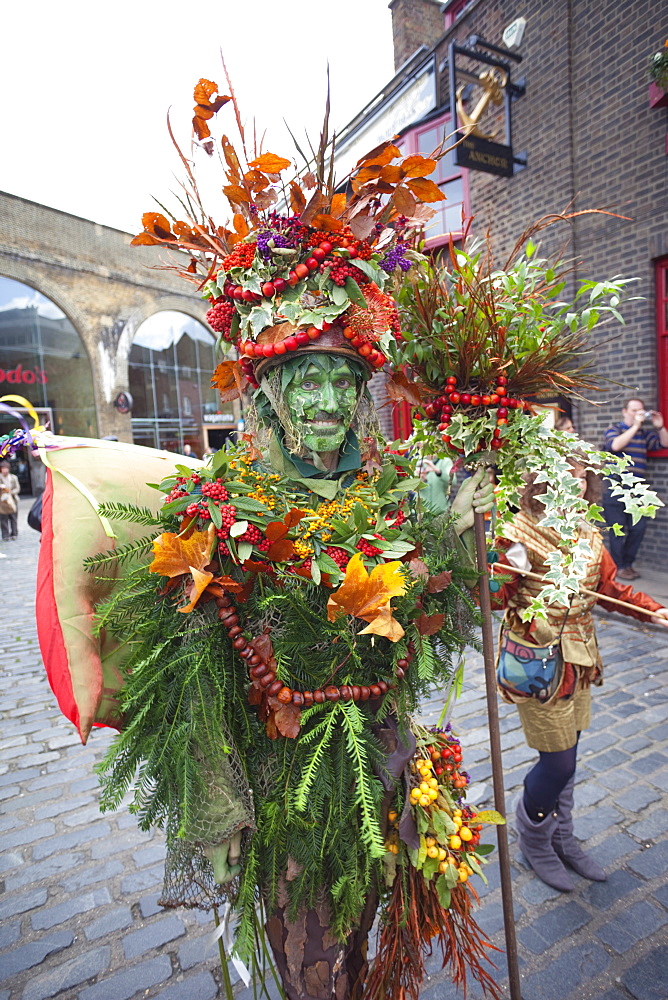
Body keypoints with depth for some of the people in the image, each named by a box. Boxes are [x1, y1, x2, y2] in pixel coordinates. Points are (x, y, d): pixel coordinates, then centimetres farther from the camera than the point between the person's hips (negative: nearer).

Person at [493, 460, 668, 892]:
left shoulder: (589, 536, 4)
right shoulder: (519, 535, -18)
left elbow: (611, 588, 12)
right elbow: (493, 597, -20)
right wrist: (507, 568, -38)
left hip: (579, 659, 7)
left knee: (565, 757, 20)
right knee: (558, 762, 4)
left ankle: (562, 838, 44)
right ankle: (533, 838, 35)